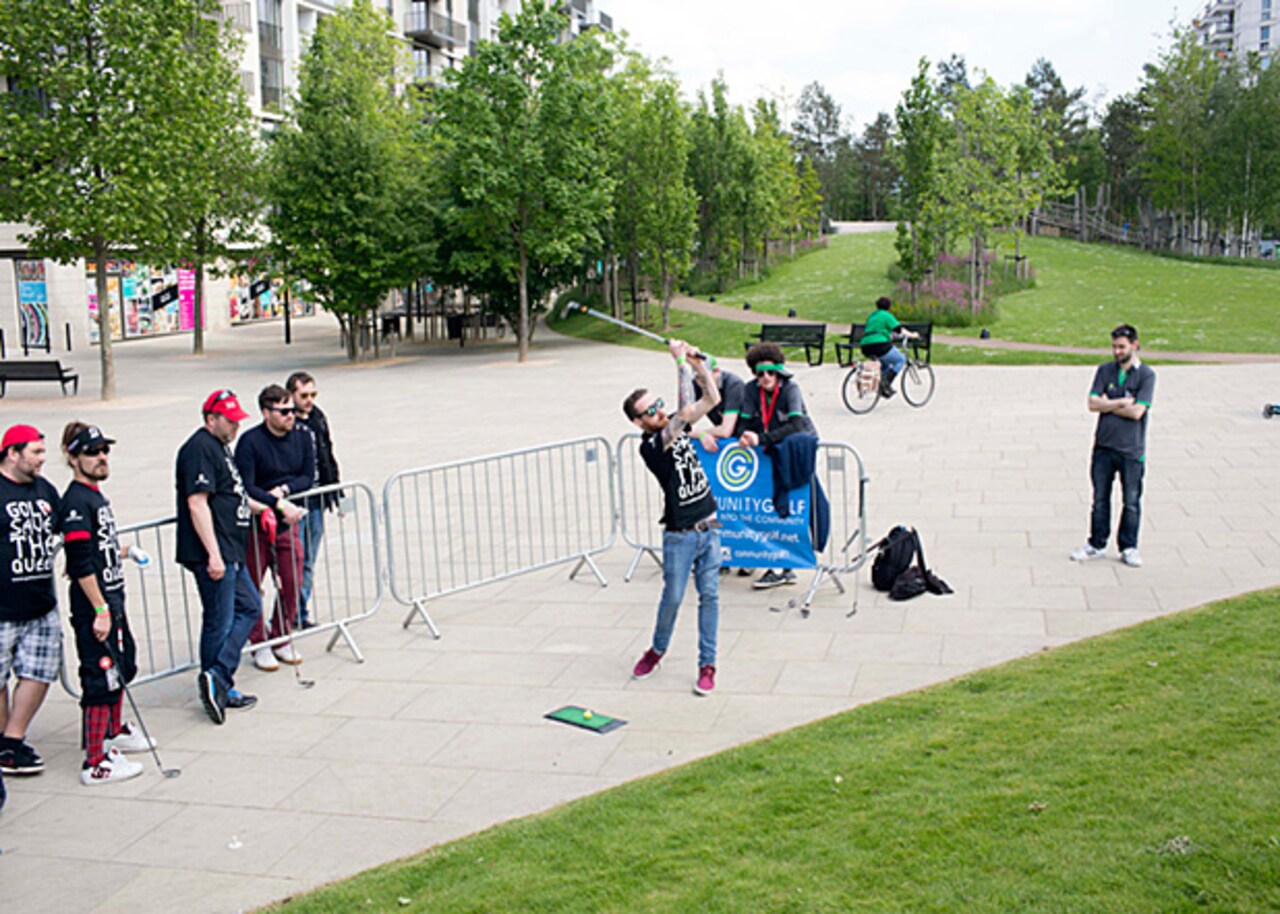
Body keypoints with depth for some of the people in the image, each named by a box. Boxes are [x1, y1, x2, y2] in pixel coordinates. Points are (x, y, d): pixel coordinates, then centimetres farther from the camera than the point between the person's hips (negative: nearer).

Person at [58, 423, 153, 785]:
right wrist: (100, 610, -23)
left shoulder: (96, 495, 13)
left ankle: (114, 732, 42)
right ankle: (96, 762, 1)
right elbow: (80, 563, -23)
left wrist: (123, 551, 20)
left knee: (123, 666, 23)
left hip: (112, 600, 10)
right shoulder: (76, 502, -18)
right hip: (93, 607, -10)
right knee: (101, 677, -6)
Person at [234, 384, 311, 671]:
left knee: (292, 583, 6)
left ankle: (282, 639, 23)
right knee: (251, 586, 2)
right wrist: (279, 504, -26)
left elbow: (308, 476, 5)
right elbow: (245, 488, -18)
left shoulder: (301, 437, 3)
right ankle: (259, 644, 16)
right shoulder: (250, 442, -14)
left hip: (287, 522, 5)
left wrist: (284, 489, -13)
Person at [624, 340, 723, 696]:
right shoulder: (649, 446, -17)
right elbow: (688, 410, -28)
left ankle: (707, 665, 14)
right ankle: (657, 649, 29)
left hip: (709, 527, 6)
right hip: (679, 535, -6)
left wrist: (698, 362, -6)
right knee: (673, 597, 2)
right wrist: (680, 363, -23)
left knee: (709, 595, 5)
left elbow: (713, 399, 8)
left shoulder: (678, 427, 6)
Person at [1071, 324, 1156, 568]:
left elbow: (1137, 412, -15)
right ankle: (1096, 545, 21)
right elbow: (1092, 404, -3)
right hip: (1104, 446, 3)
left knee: (1131, 502, 5)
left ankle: (1128, 548, 17)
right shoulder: (1104, 370, 6)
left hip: (1131, 449, -3)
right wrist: (1121, 403, -11)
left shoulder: (1146, 375, -5)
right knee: (1100, 499, 10)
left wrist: (1107, 405, -7)